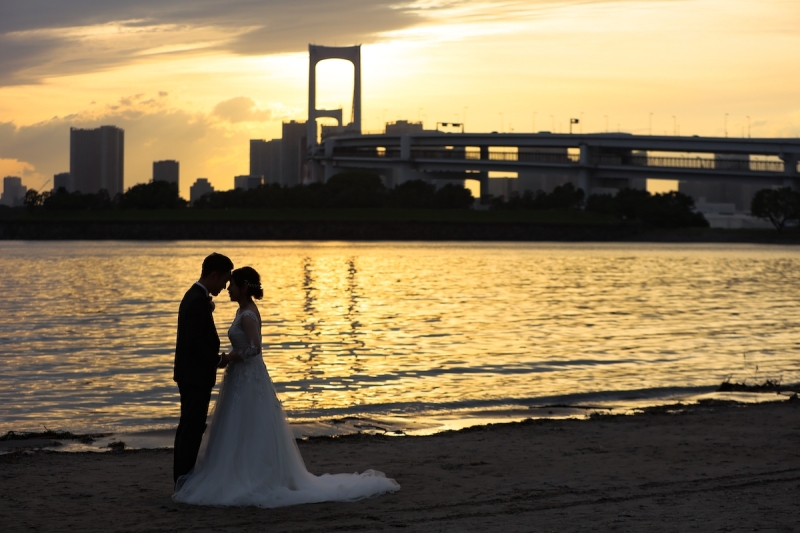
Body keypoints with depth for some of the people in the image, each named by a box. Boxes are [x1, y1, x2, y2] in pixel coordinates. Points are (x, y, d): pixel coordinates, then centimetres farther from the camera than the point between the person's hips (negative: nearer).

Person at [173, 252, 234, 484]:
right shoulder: (199, 300, -20)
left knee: (189, 426, 15)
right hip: (196, 375, -11)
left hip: (191, 375, 11)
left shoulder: (194, 296, 13)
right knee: (193, 428, -6)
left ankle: (182, 479, 22)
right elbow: (194, 341, -25)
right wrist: (217, 360, -14)